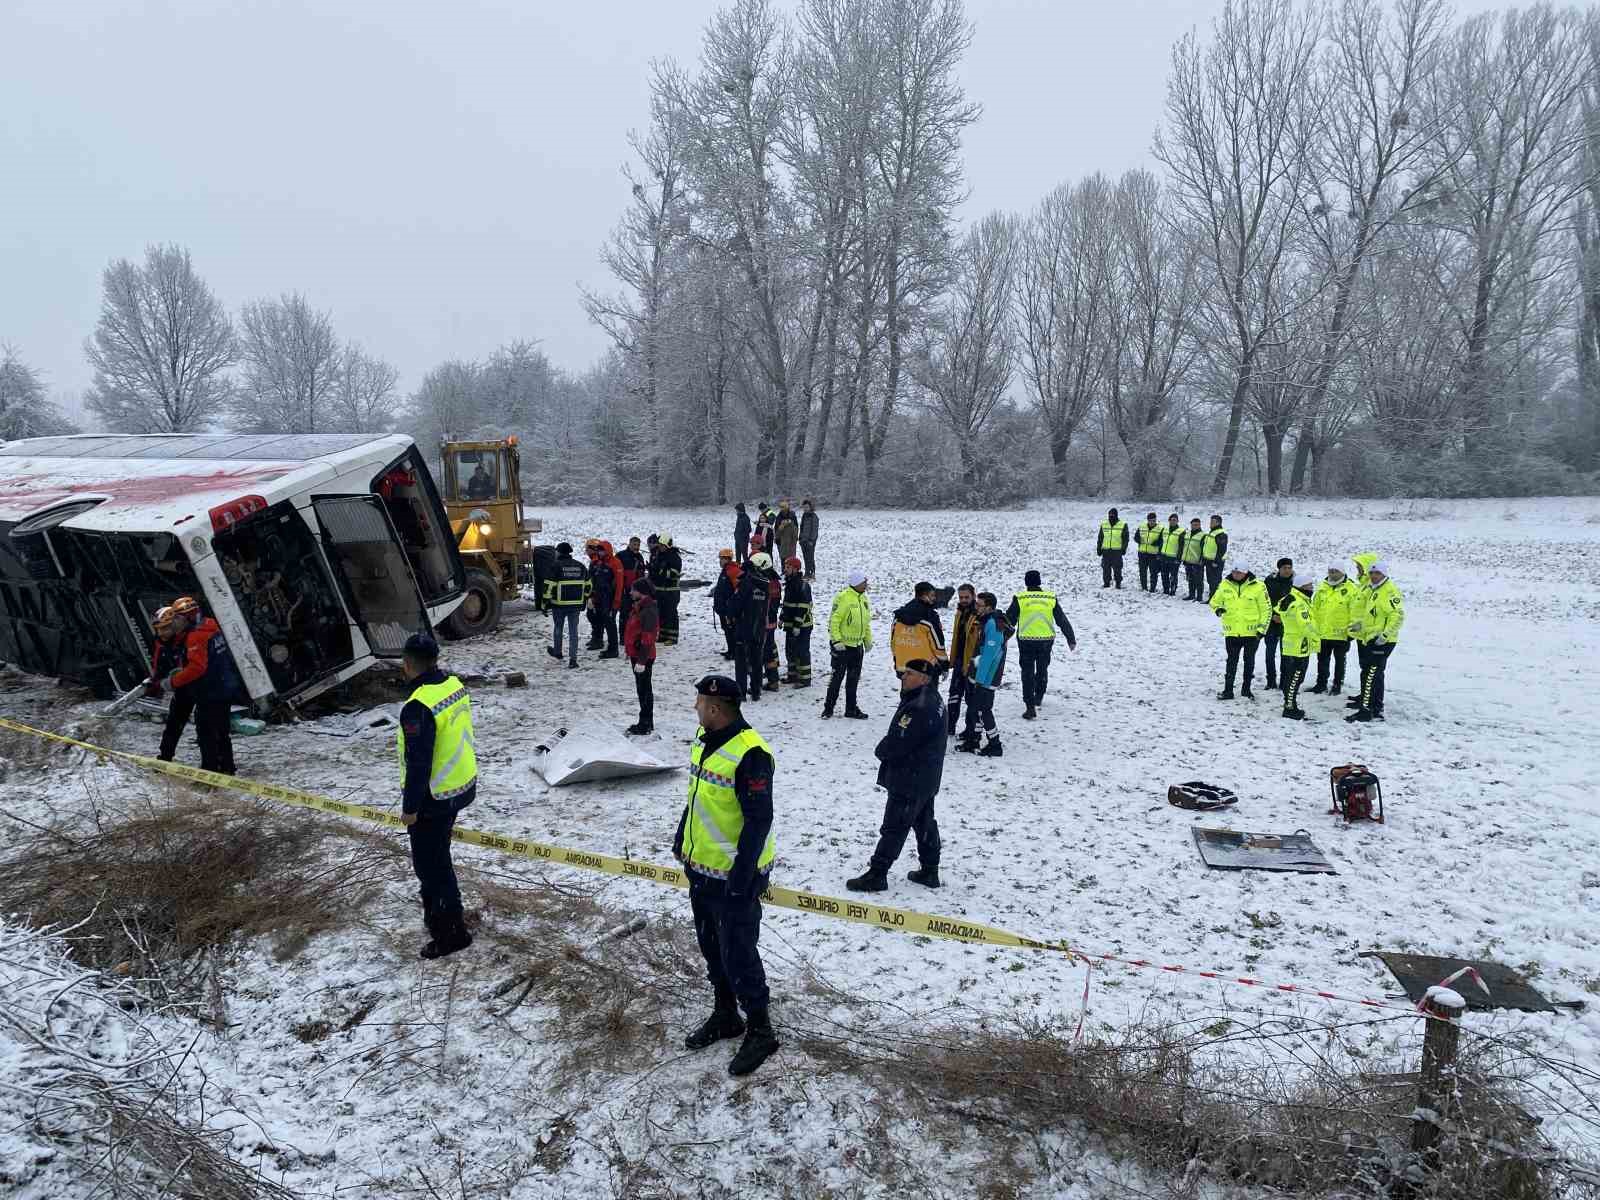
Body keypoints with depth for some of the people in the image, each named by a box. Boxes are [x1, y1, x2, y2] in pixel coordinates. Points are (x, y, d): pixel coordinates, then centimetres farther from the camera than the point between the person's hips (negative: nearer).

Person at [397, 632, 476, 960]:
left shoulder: (419, 707, -29)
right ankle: (436, 910, 46)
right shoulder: (455, 684, -2)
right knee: (435, 854, 27)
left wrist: (410, 807, -15)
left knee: (430, 862, 6)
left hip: (433, 798, -9)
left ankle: (453, 932, 15)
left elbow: (418, 762, -25)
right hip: (462, 785, 9)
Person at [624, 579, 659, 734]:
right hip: (636, 655, 10)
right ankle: (646, 722, 26)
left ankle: (645, 724, 5)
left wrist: (641, 660, -26)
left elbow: (647, 638, -25)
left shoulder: (648, 611, -22)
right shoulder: (638, 607, 11)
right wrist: (630, 653, 23)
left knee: (644, 689, -3)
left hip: (643, 657, -10)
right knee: (642, 688, 17)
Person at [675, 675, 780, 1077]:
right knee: (711, 947, 21)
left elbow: (759, 819, -23)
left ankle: (760, 1031, 20)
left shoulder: (749, 753, -25)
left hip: (734, 876, -9)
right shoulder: (704, 739, 3)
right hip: (701, 867, 9)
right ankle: (725, 1015, 39)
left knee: (737, 955, 2)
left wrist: (741, 875, -23)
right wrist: (682, 839, 22)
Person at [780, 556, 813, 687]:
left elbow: (803, 608, -22)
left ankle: (805, 678, 3)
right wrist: (782, 618, 21)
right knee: (790, 651, 17)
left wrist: (797, 625, -23)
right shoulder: (789, 583, 12)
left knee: (802, 652, -4)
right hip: (790, 625, 10)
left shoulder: (803, 585, -18)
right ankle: (793, 675, 29)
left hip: (801, 626, -10)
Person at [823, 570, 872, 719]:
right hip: (842, 645, -8)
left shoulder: (863, 599, 9)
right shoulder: (843, 598, -17)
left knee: (853, 679, 13)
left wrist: (868, 640, 19)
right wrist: (836, 640, -22)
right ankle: (828, 707, 12)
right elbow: (833, 620, -19)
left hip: (857, 646, 8)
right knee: (837, 677, 0)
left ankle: (851, 708, 21)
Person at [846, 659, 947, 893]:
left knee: (894, 827, -2)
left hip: (909, 781, -10)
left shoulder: (919, 708, -27)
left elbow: (896, 744, -26)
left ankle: (876, 875, 5)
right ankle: (929, 871, 28)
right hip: (926, 779, 10)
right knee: (924, 823, 18)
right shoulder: (932, 700, 8)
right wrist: (885, 749, 1)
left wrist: (880, 750, -5)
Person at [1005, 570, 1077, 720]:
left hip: (1026, 640, -2)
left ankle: (1030, 706, -4)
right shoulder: (1051, 598, 1)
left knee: (1028, 672, 3)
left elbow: (1009, 620, 0)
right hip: (1046, 640, 2)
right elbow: (1062, 620, 7)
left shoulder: (1019, 598, -5)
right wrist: (1071, 639, 16)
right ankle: (1039, 697, 39)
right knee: (1042, 669, 22)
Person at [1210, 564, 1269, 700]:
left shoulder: (1258, 586, -6)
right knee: (1232, 661, 4)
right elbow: (1214, 600, 15)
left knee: (1249, 661, 11)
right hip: (1231, 631, 1)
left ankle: (1246, 688, 23)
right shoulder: (1225, 585, 1)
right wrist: (1218, 608, -8)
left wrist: (1262, 628, -7)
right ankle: (1228, 690, 9)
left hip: (1251, 631, -1)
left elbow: (1266, 609, -2)